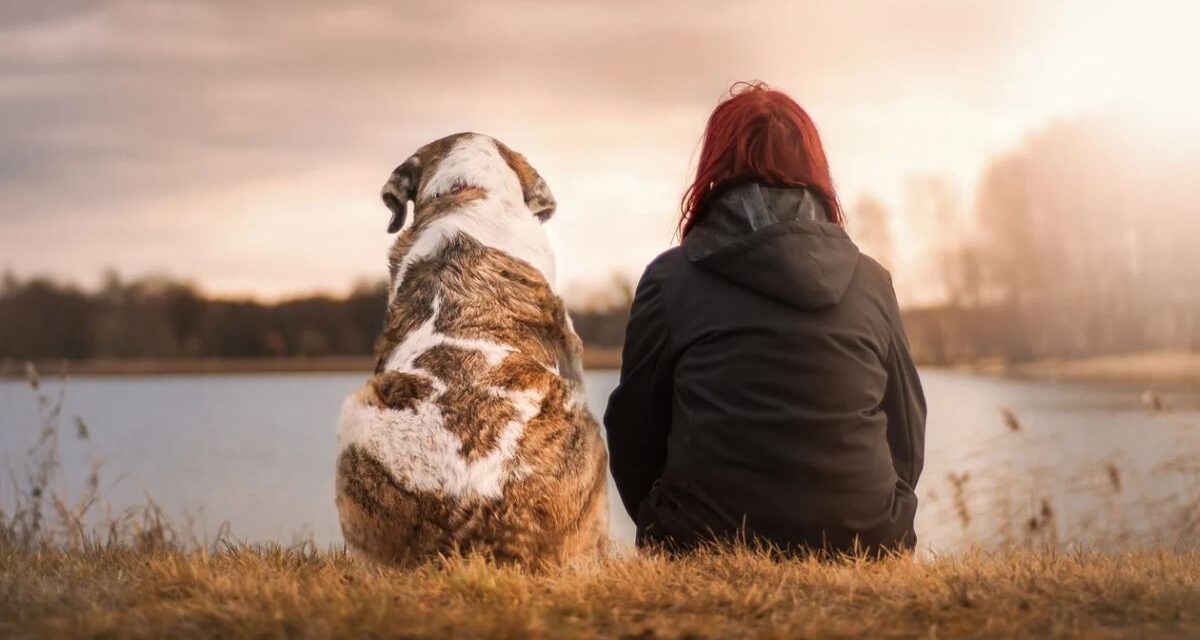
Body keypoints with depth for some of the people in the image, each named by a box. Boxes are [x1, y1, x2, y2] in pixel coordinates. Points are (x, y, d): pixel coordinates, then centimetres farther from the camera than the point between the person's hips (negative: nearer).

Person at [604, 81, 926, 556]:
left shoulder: (670, 279, 0)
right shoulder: (872, 282, 7)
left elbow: (634, 433, 5)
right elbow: (907, 441, 12)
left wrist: (670, 535, 22)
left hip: (708, 551, -2)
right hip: (863, 548, 3)